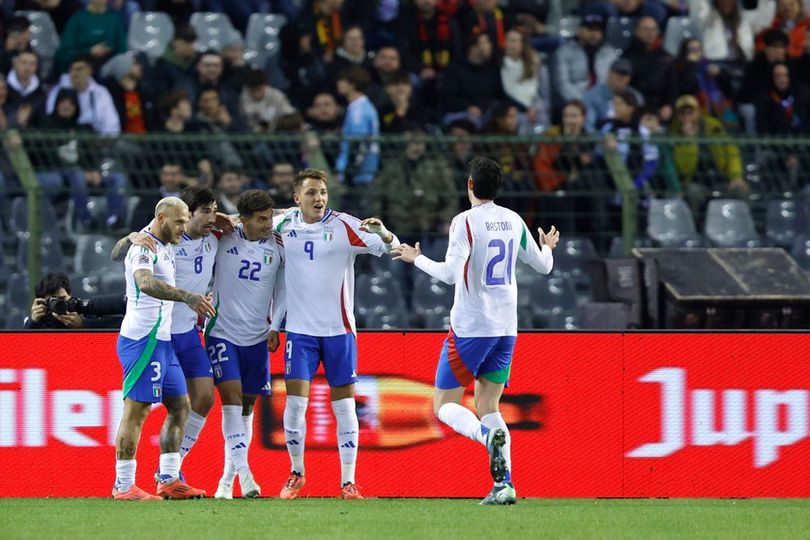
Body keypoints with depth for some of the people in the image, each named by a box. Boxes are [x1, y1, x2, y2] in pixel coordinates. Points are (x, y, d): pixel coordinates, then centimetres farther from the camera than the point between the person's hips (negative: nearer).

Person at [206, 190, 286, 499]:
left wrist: (274, 327, -1)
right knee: (231, 397, -17)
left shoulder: (278, 247, -1)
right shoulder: (223, 239, -7)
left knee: (246, 407, 7)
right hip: (222, 332, -3)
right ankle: (243, 472, -23)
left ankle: (227, 479, 16)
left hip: (257, 337, 3)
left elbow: (282, 289, 8)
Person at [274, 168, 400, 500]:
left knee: (344, 405, 1)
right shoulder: (285, 225, 2)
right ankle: (296, 474, 13)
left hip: (338, 329, -2)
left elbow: (390, 248, -14)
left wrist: (382, 233, -35)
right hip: (300, 331, 2)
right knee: (295, 401, -5)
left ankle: (348, 481, 8)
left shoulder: (343, 226, -8)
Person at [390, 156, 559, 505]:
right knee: (487, 406, 11)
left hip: (470, 328, -6)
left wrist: (416, 259, -5)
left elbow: (450, 273, -21)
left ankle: (489, 435, -28)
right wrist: (548, 247, 41)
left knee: (444, 406, 3)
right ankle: (504, 484, -7)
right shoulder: (514, 221, 7)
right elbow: (543, 266, 18)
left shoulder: (465, 221, -12)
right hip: (506, 329, 6)